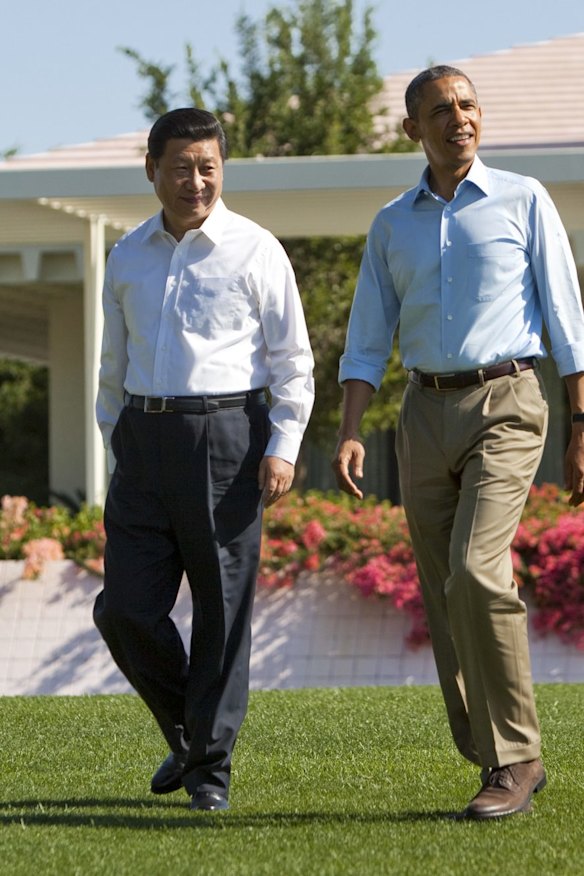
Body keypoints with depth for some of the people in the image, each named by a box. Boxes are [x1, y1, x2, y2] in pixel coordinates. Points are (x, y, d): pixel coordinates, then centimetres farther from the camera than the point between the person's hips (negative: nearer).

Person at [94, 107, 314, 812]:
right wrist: (115, 447, 17)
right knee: (126, 608, 0)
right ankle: (185, 734, 22)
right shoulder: (128, 258, 13)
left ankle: (209, 767, 9)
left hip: (224, 436, -4)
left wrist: (282, 449, -9)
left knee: (222, 608, -1)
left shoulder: (254, 251, 0)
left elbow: (292, 361, 0)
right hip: (144, 438, 4)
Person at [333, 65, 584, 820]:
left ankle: (515, 755, -13)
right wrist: (348, 435, -4)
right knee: (447, 601, 3)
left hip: (505, 405, -5)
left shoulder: (523, 201, 2)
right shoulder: (392, 225, 11)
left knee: (477, 574, -21)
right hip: (426, 416, 5)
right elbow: (367, 342, 10)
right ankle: (501, 763, 13)